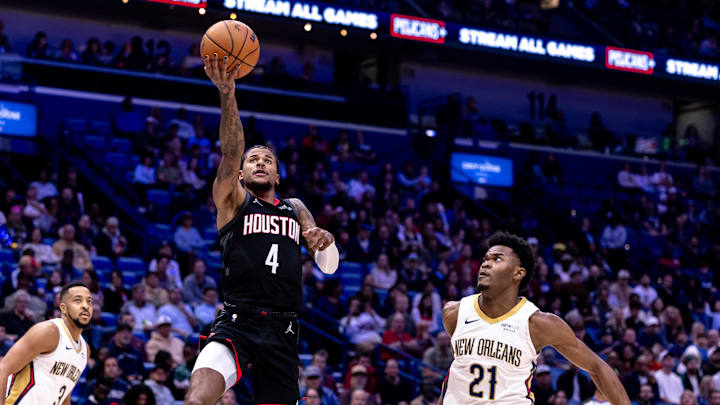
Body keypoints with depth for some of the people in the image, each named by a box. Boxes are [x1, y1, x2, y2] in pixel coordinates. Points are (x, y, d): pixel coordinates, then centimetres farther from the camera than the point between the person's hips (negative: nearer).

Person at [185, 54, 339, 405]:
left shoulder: (295, 209, 22)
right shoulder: (232, 200, 10)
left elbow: (329, 266, 15)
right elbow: (231, 151, -8)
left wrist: (325, 242, -10)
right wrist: (227, 93, -23)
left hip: (282, 332, 4)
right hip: (236, 324, -4)